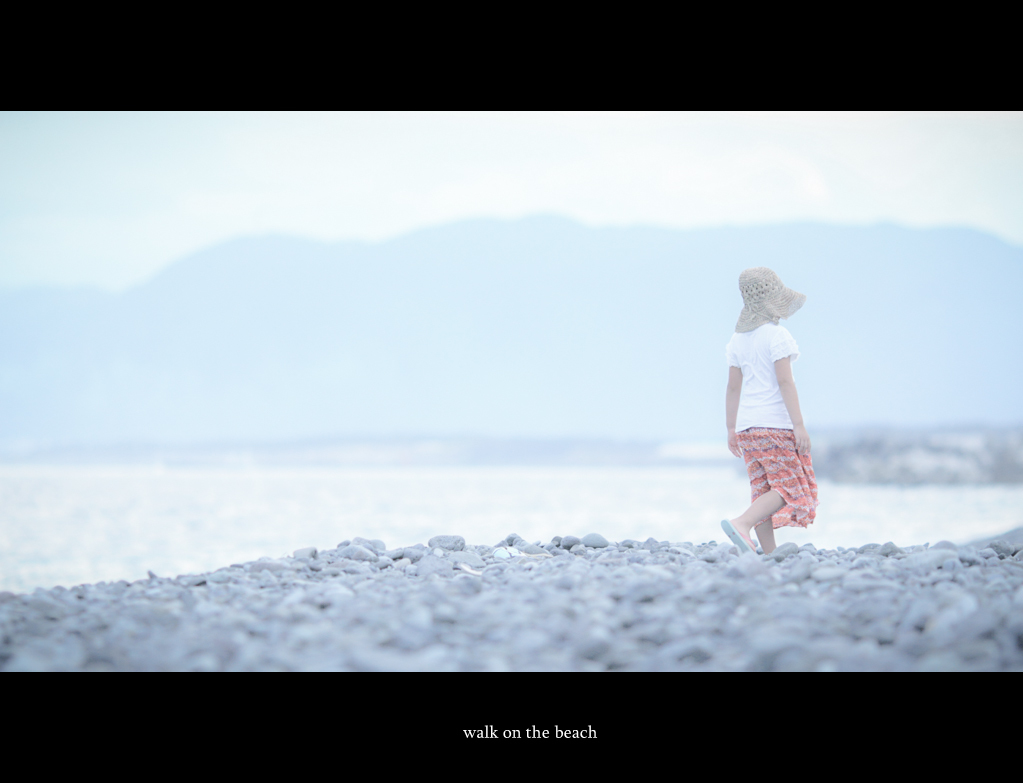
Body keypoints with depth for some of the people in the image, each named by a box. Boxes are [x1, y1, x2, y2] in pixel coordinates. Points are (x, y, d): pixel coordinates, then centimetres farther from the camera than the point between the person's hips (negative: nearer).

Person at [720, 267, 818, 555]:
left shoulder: (737, 340, 10)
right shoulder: (776, 334, -11)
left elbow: (733, 387, 10)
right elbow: (785, 382, -16)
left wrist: (731, 430, 13)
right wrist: (799, 425, -17)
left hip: (747, 425, 7)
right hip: (776, 423, -7)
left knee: (764, 492, 8)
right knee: (789, 489, -4)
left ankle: (770, 553, 3)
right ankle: (741, 523, -22)